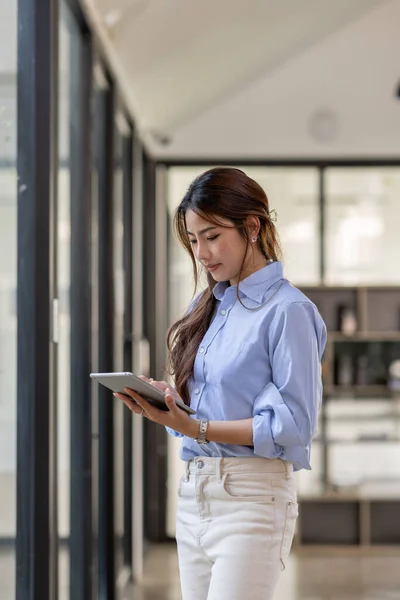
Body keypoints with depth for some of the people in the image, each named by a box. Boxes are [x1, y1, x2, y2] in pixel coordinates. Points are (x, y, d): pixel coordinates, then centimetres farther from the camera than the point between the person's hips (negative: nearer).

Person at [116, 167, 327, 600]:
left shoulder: (287, 311, -9)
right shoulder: (208, 308, 15)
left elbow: (295, 423, -15)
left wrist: (198, 429, -21)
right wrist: (165, 402, -4)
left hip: (252, 496, -8)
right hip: (192, 494, 8)